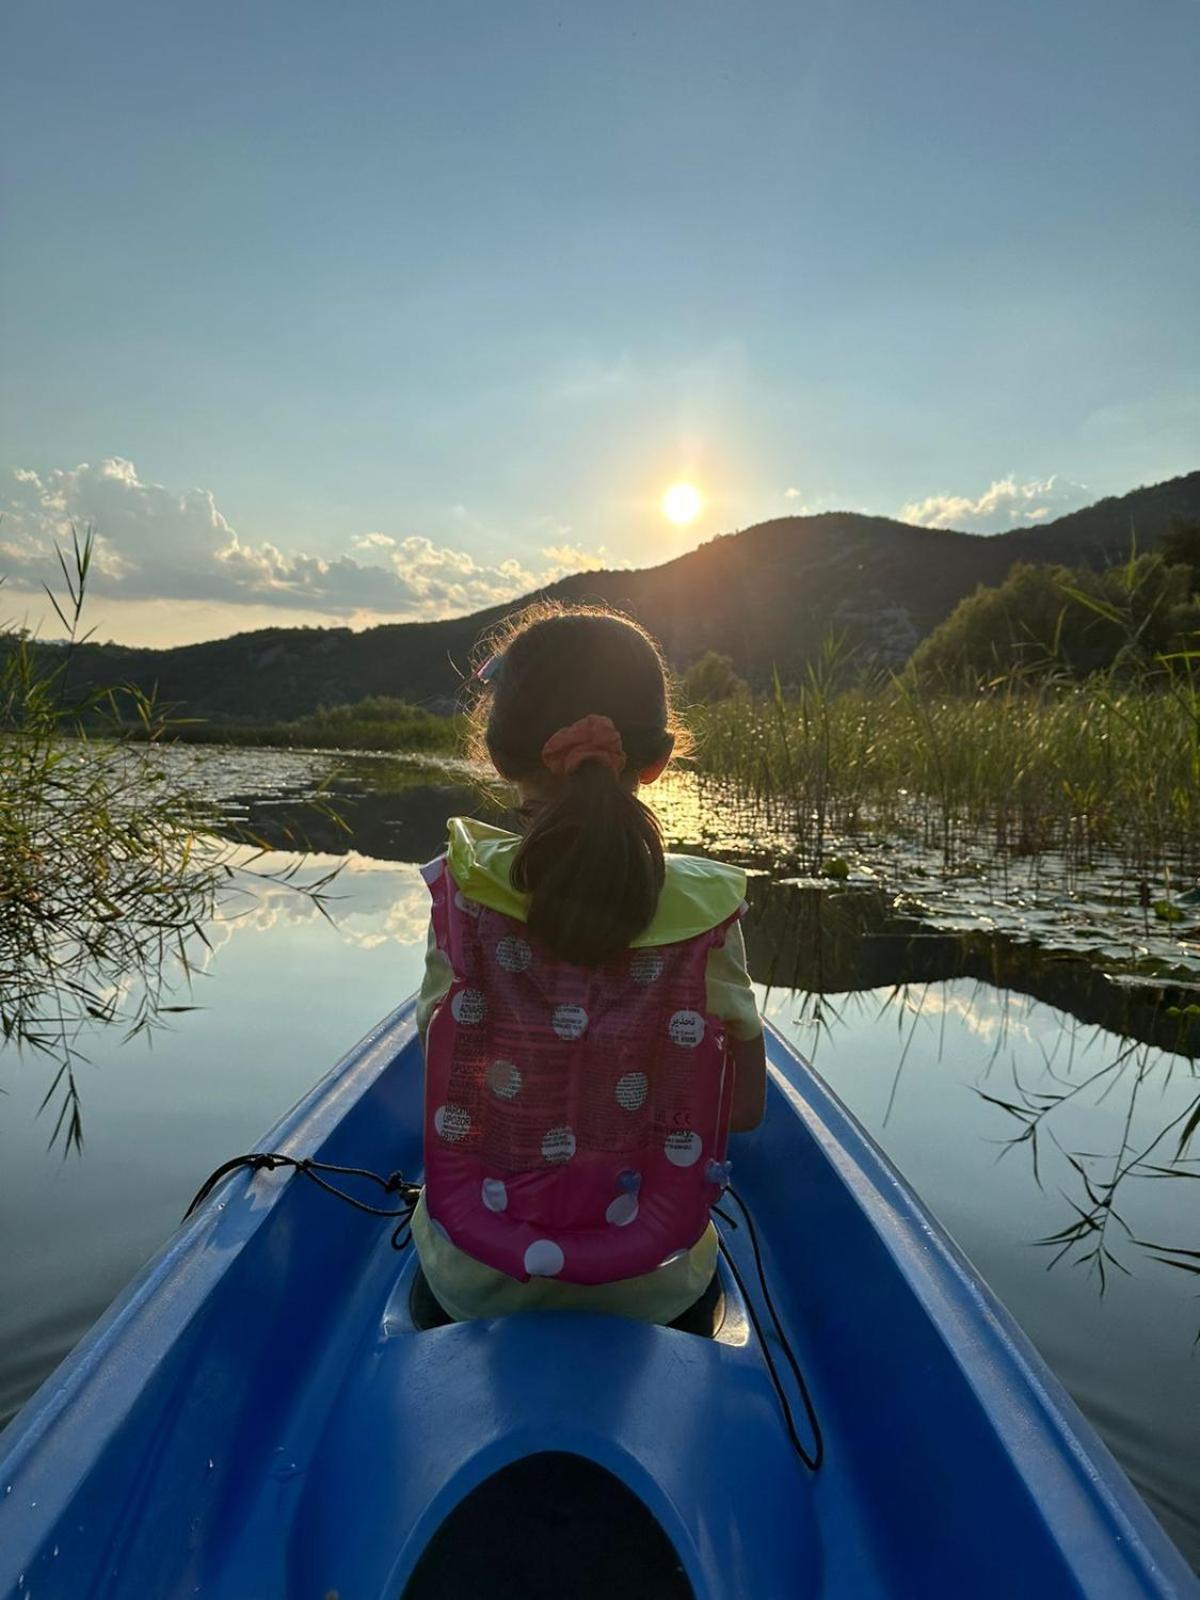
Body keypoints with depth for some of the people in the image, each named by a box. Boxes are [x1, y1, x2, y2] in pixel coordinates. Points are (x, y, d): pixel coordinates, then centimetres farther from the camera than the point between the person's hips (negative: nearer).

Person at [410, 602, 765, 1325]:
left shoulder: (463, 891, -18)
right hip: (654, 1288, 0)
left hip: (474, 1284, 0)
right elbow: (747, 1105, -6)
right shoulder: (705, 907, -18)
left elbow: (439, 1078, -5)